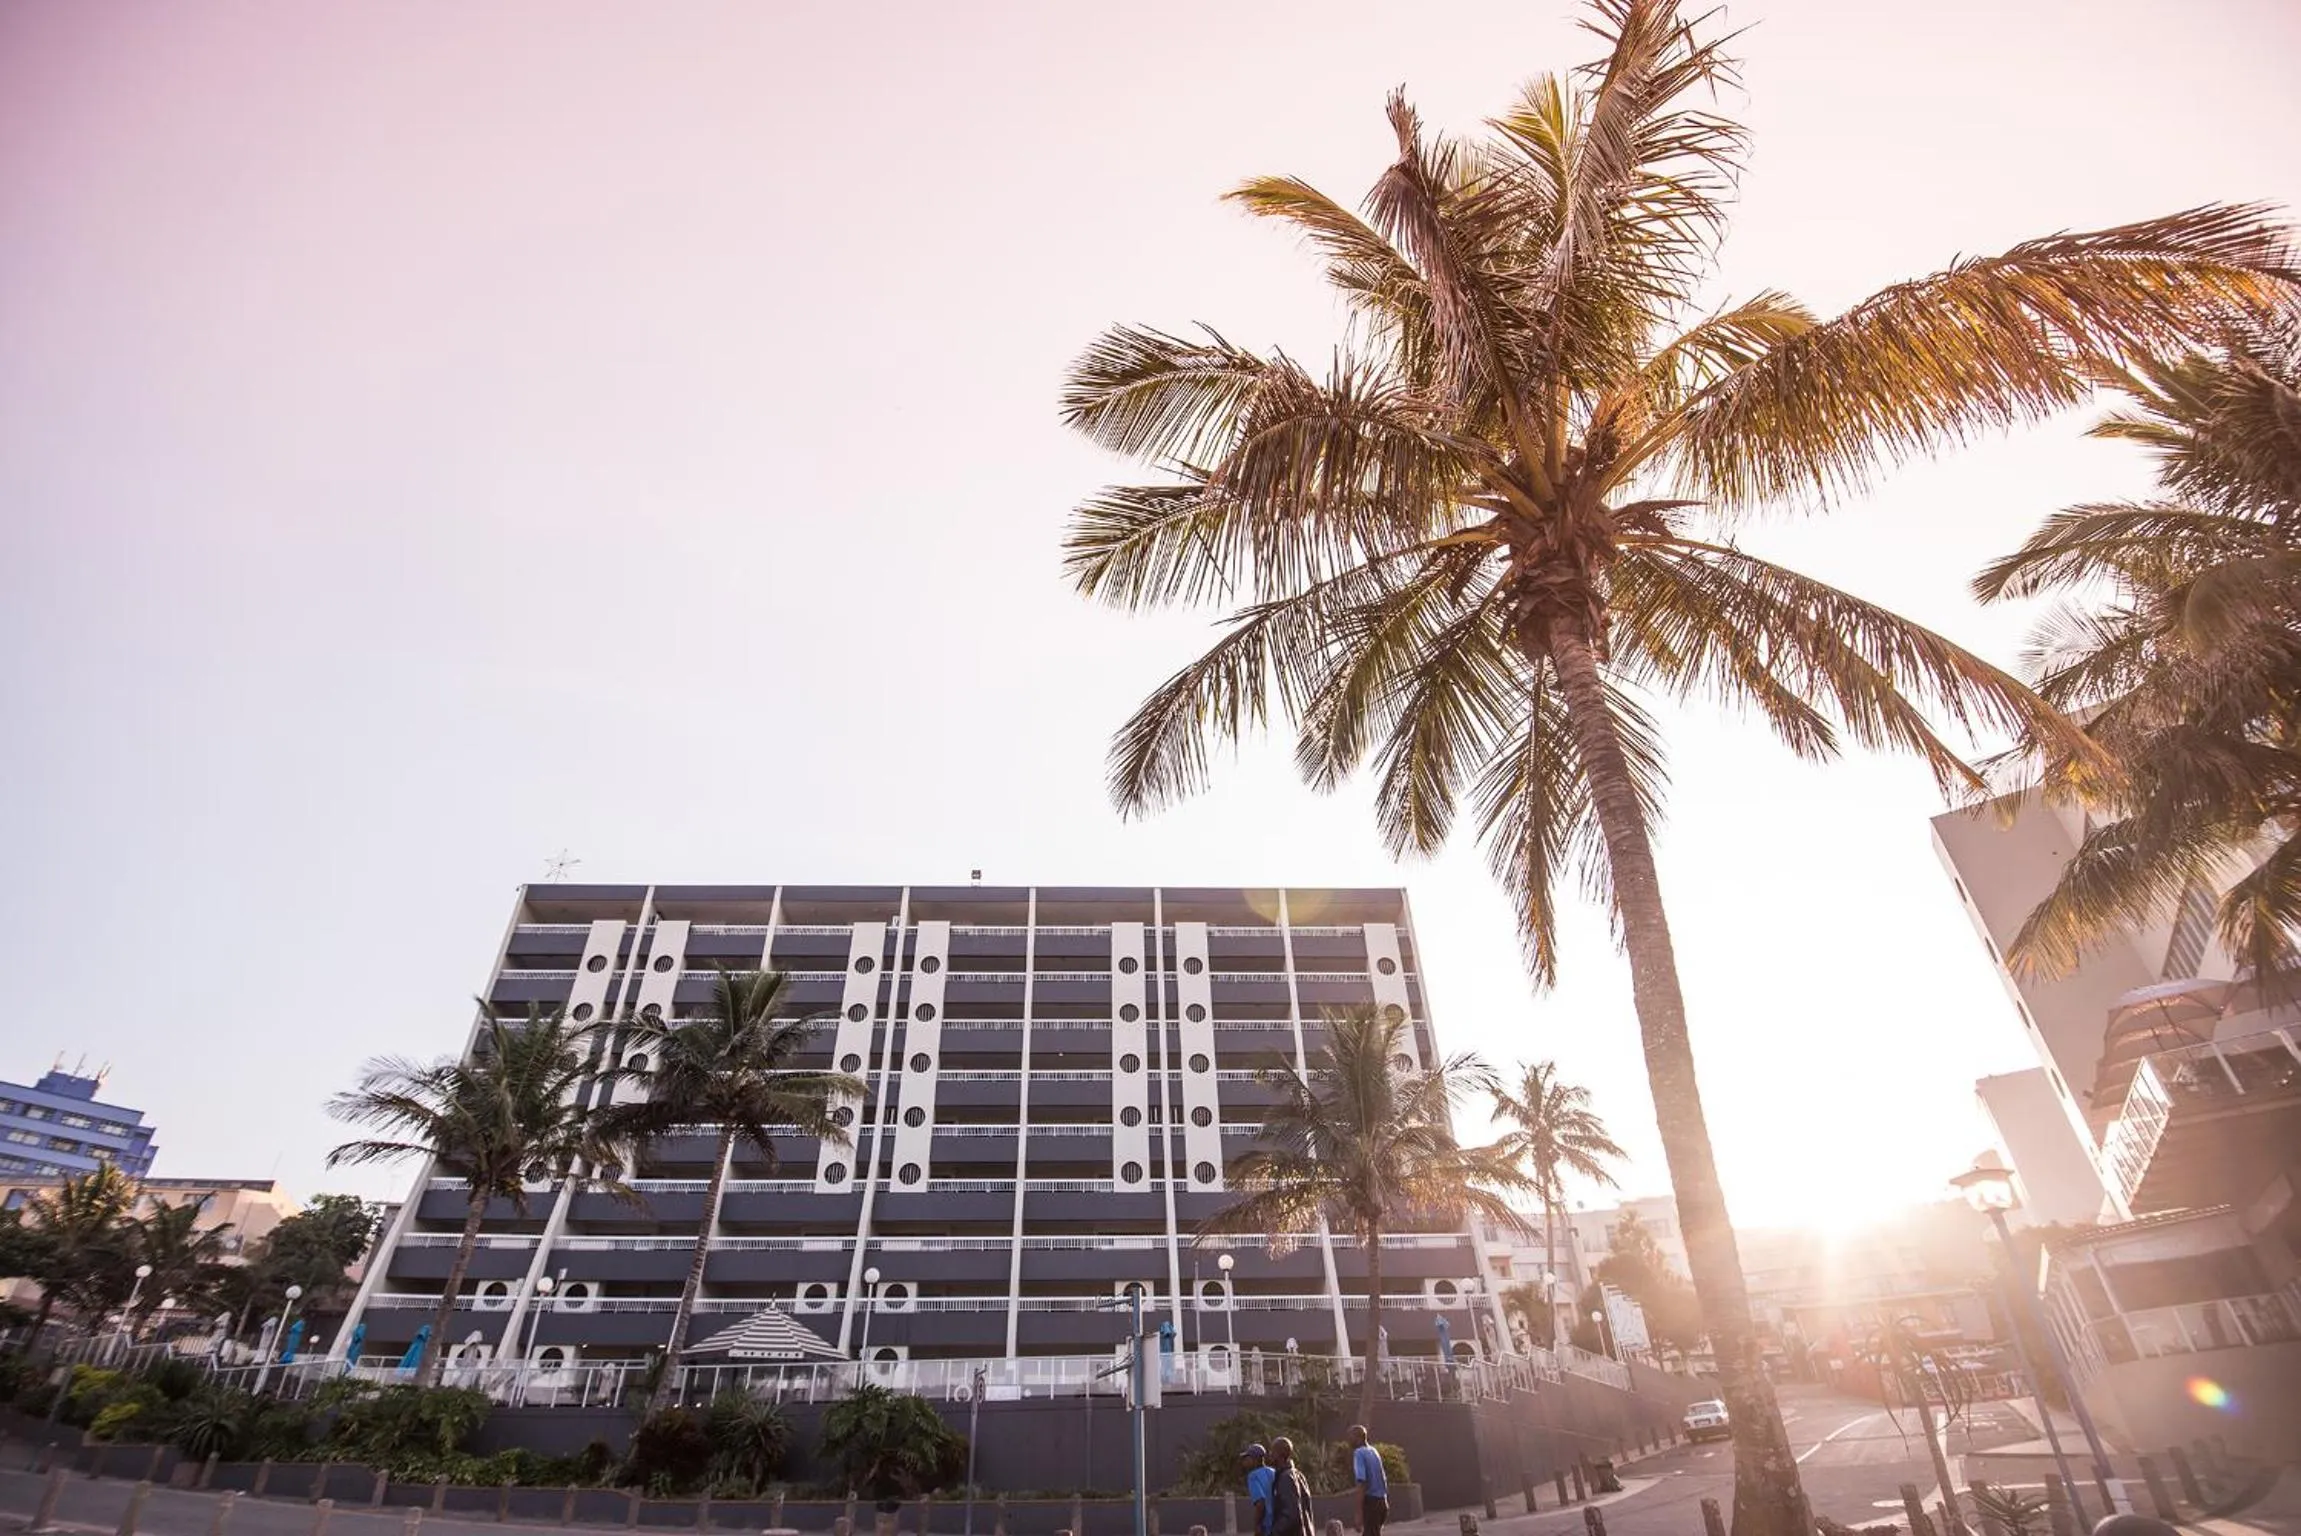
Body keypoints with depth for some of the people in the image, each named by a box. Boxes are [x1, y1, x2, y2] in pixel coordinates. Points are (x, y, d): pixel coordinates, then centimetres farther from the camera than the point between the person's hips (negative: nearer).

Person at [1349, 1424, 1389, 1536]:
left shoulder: (1358, 1453, -12)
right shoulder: (1373, 1451, 14)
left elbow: (1362, 1483, -21)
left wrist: (1359, 1513, -21)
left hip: (1370, 1502, -8)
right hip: (1382, 1502, 8)